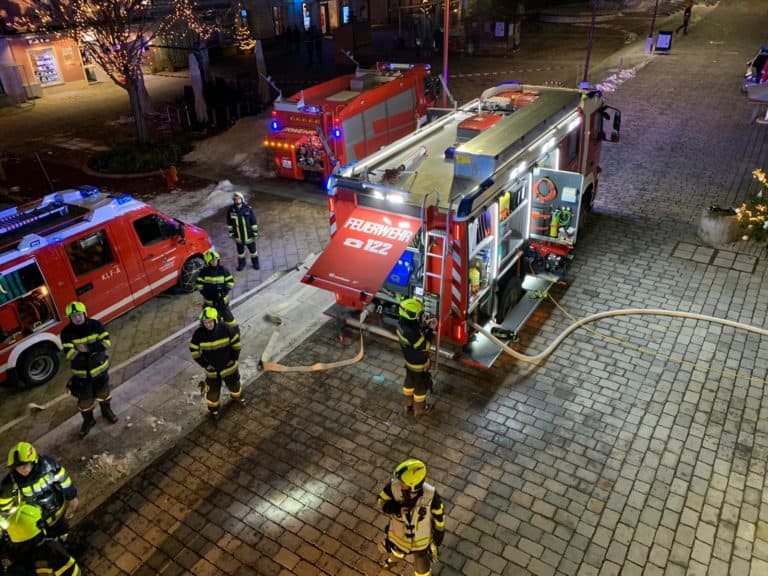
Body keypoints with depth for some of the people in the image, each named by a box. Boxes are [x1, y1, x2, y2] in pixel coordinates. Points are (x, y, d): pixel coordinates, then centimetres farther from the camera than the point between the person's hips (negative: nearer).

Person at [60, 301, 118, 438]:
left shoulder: (96, 325, -15)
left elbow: (106, 342, -22)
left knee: (103, 392, 22)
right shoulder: (66, 333, -17)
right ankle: (88, 420, 37)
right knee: (84, 400, 12)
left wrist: (87, 348, -31)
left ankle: (106, 411, 50)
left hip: (99, 368, 1)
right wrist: (80, 350, -34)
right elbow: (69, 354, -24)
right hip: (81, 373, -1)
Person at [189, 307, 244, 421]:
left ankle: (237, 396, 55)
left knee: (234, 383, 23)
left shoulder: (225, 329, -24)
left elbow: (235, 341, -8)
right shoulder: (198, 334, -24)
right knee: (213, 389, 13)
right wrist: (204, 364, -10)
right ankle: (213, 408, 39)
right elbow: (194, 350, -9)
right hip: (212, 368, -1)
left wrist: (234, 358, -6)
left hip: (228, 365, 1)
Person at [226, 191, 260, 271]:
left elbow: (254, 222, -9)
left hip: (249, 235, -1)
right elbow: (229, 223, 0)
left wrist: (255, 233, -7)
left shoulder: (248, 209, -16)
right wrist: (231, 234, 1)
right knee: (240, 251, 20)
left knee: (252, 250, 17)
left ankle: (255, 263, 38)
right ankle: (241, 264, 41)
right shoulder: (231, 211, -12)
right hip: (238, 236, 1)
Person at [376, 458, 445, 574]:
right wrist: (396, 508, -37)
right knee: (396, 553, 35)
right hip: (399, 534, 2)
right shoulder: (394, 486, -36)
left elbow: (439, 517, -18)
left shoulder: (431, 495, -38)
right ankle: (394, 557, 72)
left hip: (422, 540, -2)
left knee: (422, 569, 23)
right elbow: (381, 501, -16)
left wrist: (437, 540, -4)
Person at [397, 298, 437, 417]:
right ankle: (419, 409, 44)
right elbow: (424, 346, -28)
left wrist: (425, 324, -10)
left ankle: (407, 405, 52)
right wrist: (430, 330, -24)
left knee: (409, 383, 29)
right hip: (419, 366, -8)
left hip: (409, 362, 8)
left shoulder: (402, 324, -17)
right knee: (421, 387, 20)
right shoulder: (412, 334, -43)